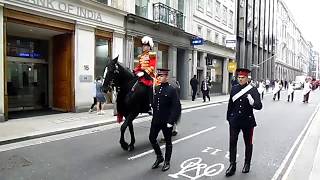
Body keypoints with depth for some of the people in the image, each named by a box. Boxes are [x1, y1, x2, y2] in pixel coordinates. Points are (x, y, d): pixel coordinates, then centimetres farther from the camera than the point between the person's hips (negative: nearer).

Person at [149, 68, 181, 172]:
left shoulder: (172, 90, -11)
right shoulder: (156, 88, 6)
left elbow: (177, 107, -15)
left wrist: (171, 121, -18)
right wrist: (154, 115, 8)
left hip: (166, 121, -5)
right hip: (156, 120, 6)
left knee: (168, 141, 10)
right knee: (152, 138, 9)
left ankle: (167, 162, 28)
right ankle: (159, 157, 32)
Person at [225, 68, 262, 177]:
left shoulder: (253, 90, -8)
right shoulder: (234, 89, 3)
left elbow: (259, 106, -15)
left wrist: (252, 102, -36)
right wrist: (228, 117, 14)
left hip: (248, 121, -2)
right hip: (234, 121, 3)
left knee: (248, 143, 13)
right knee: (232, 142, 2)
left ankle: (247, 164, 32)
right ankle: (232, 165, 13)